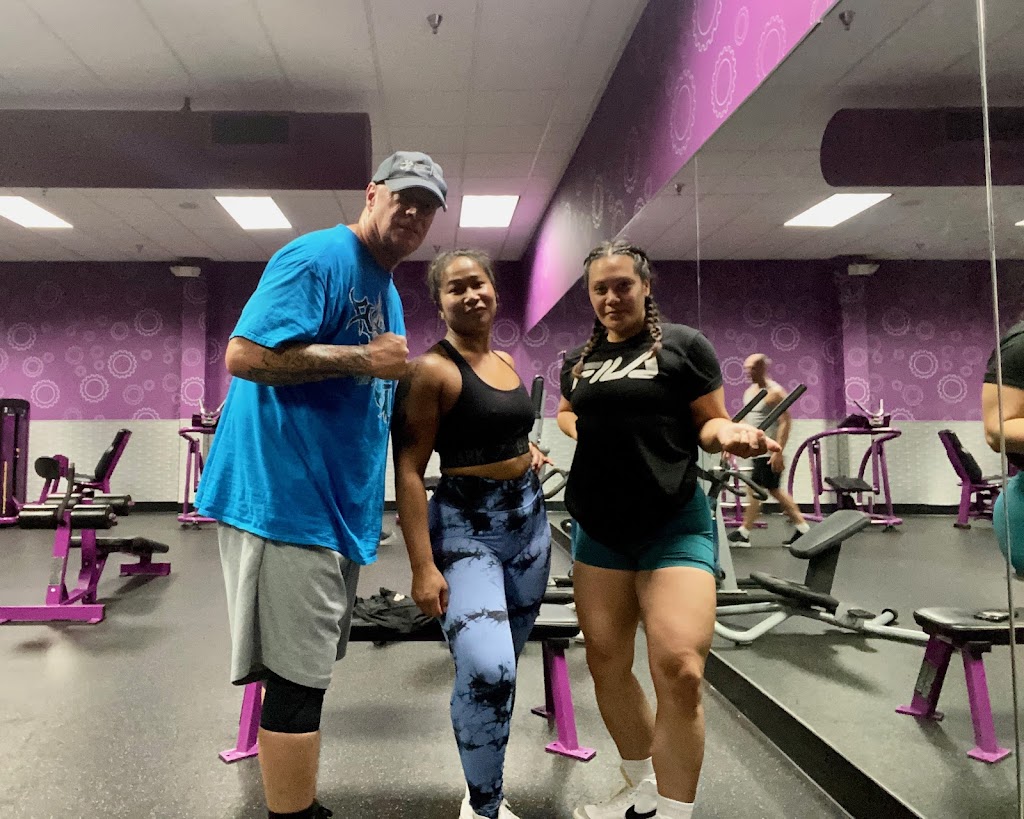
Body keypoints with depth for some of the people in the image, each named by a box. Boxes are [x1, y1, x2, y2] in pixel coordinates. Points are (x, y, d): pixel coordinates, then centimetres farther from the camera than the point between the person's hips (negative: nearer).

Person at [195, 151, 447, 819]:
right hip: (288, 496, -10)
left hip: (337, 501, 10)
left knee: (309, 670, 20)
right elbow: (244, 354, -23)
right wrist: (364, 357, -21)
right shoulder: (318, 257, -12)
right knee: (298, 678, -2)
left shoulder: (387, 288, 18)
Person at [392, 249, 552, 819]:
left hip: (530, 516, 8)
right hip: (466, 526, -7)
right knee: (486, 671, -22)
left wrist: (528, 451, 5)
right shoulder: (433, 370, -13)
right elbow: (409, 471, -16)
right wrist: (424, 566, -21)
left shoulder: (506, 362, 9)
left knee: (504, 664, 15)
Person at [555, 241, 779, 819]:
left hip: (674, 526, -5)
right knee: (606, 664, 10)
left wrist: (728, 433, -23)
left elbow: (709, 425, -1)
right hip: (599, 530, 6)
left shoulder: (683, 344, -2)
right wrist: (579, 432, 8)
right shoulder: (579, 360, 12)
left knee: (679, 671, -17)